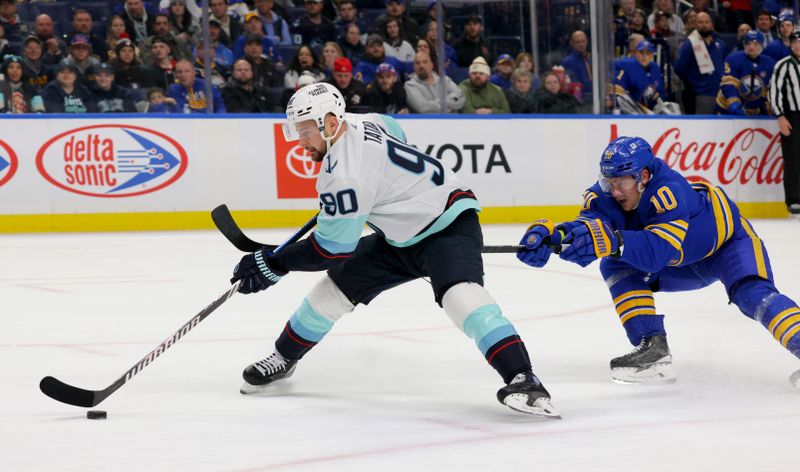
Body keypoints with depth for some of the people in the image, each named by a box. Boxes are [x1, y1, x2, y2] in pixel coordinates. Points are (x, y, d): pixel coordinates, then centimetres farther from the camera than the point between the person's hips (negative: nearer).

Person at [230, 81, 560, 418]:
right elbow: (395, 132, 20)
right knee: (337, 286, 9)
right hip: (401, 235, 11)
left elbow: (332, 248, -23)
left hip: (448, 226, -11)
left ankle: (523, 380, -45)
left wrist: (273, 264, -16)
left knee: (459, 293, -36)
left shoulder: (346, 176, -29)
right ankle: (284, 358, 28)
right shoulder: (359, 123, -4)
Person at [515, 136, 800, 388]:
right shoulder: (610, 193, -20)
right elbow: (589, 225, -33)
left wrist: (611, 240, -65)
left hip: (729, 241, -7)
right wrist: (549, 234, -53)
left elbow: (657, 251, -50)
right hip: (686, 263, 7)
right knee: (617, 266, -9)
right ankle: (653, 348, -15)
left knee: (751, 293, -33)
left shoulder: (669, 191, -39)